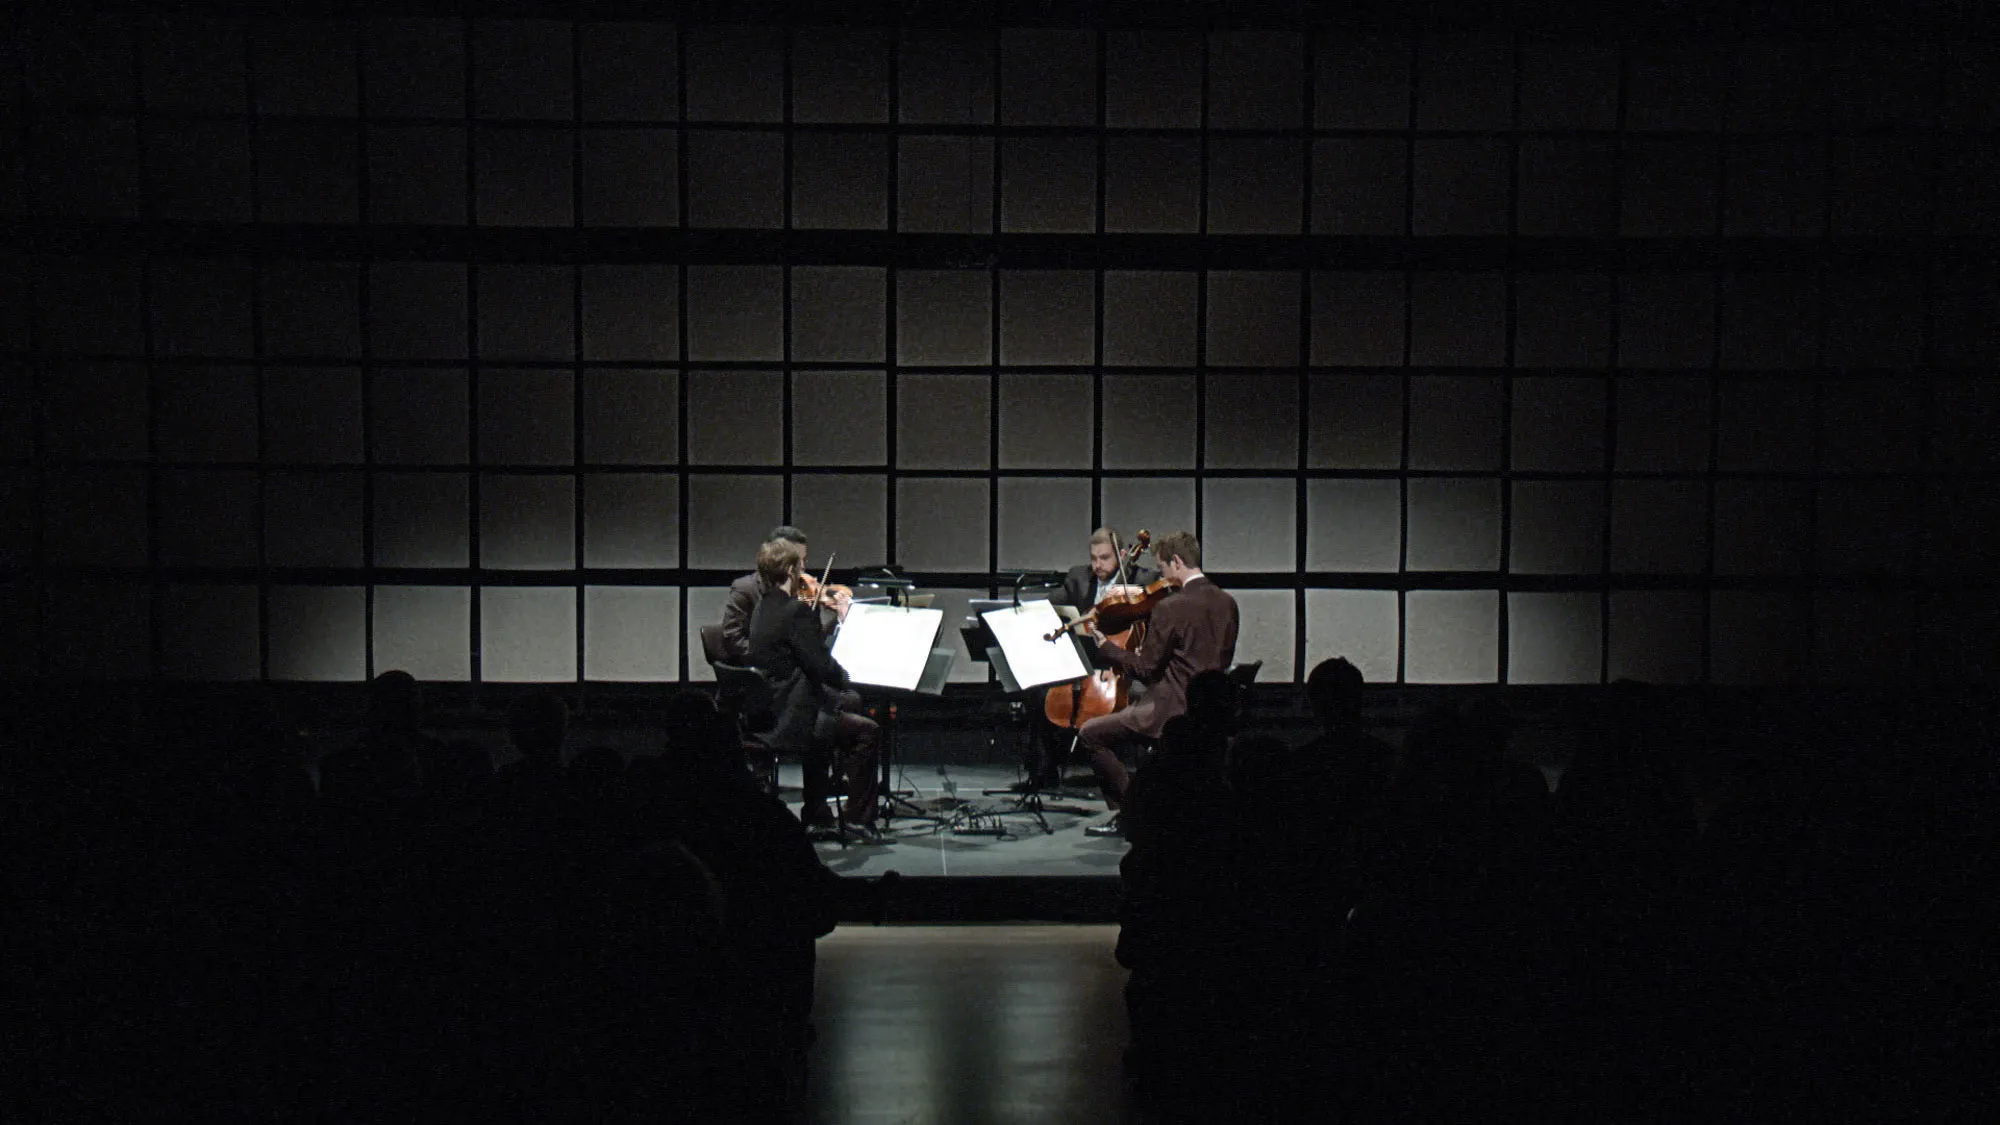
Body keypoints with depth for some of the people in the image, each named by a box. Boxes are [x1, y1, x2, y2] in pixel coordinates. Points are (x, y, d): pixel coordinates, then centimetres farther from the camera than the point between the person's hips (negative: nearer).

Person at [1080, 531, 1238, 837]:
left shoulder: (1172, 608, -17)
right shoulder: (1227, 603, 6)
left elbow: (1145, 670, -12)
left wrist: (1105, 646, 1)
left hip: (1173, 710, -9)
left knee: (1090, 734, 2)